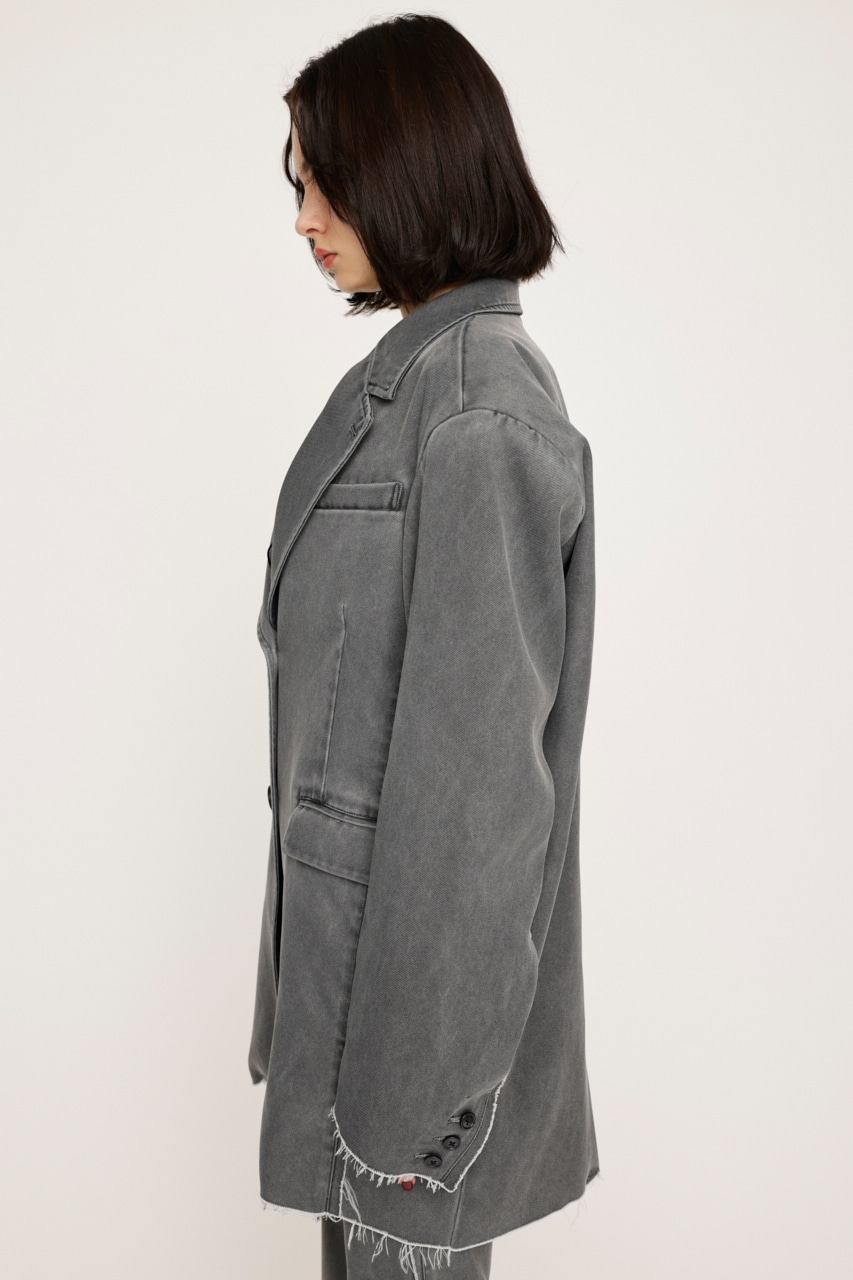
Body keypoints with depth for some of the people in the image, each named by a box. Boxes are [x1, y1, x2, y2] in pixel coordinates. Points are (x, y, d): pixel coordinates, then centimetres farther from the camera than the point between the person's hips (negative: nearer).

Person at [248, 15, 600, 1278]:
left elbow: (480, 763, -23)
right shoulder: (413, 377, 9)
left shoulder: (479, 417, -21)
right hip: (361, 915, 9)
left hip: (427, 934, -9)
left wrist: (418, 1083, -18)